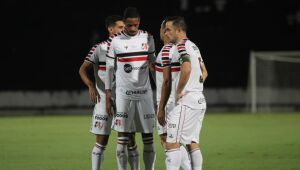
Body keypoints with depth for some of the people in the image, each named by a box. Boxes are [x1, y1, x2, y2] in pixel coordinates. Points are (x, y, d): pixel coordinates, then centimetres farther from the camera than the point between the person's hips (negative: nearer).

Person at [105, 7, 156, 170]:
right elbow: (110, 69, 3)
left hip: (144, 93, 2)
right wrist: (108, 97, 0)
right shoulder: (115, 41, -3)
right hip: (123, 94, -2)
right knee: (122, 136, -3)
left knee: (148, 137, 0)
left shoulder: (148, 38, 5)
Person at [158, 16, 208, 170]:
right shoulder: (193, 46, 19)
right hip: (199, 101, 10)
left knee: (172, 143, -10)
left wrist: (179, 92, -18)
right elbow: (204, 72, 29)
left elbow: (186, 69, -27)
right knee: (192, 143, 11)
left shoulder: (181, 46, -11)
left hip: (186, 102, -10)